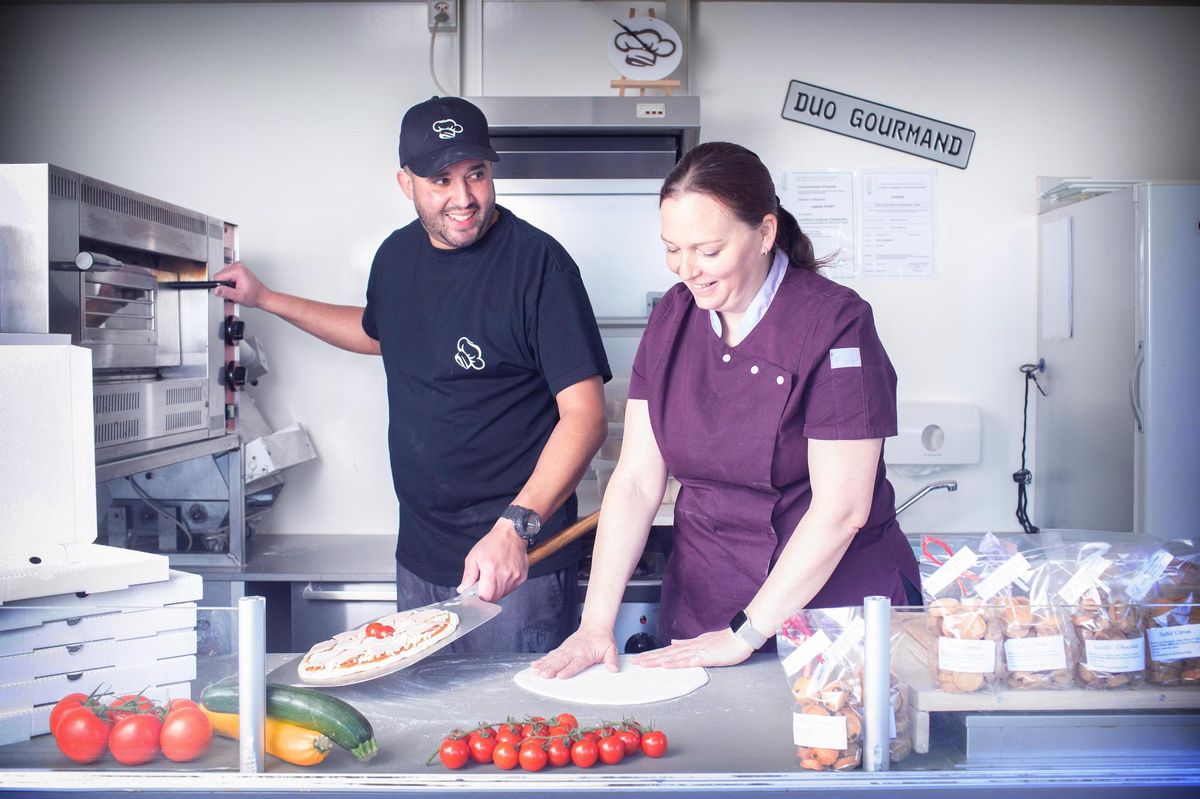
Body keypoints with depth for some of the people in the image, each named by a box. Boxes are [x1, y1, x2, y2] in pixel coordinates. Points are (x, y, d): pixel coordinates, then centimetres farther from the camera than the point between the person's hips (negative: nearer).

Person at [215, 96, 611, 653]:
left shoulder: (537, 263, -15)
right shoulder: (398, 256, 6)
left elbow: (584, 415, -20)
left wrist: (517, 525, -31)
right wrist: (265, 299, 30)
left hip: (515, 564, -6)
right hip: (419, 555, 7)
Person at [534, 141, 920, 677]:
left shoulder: (835, 324, -16)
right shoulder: (672, 318, 1)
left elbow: (841, 508, -18)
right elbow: (636, 480, -1)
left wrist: (746, 636, -17)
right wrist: (597, 623, -10)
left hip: (831, 607, -4)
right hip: (701, 609, 4)